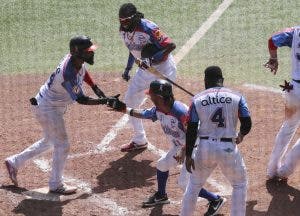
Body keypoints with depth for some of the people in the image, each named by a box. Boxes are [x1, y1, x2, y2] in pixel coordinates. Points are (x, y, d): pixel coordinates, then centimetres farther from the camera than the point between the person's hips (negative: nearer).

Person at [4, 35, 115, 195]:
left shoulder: (75, 58, -11)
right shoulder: (68, 74, -37)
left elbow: (82, 70, 14)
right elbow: (81, 100, -28)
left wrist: (95, 87, 7)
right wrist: (105, 101, -26)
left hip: (54, 106, 10)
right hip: (47, 108, -10)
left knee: (49, 141, 24)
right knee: (62, 145, -2)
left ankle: (14, 162, 35)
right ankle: (55, 185, 13)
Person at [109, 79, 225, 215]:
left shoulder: (180, 111, -34)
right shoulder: (158, 109, -8)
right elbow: (145, 114, 12)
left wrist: (184, 151, -29)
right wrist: (125, 109, 10)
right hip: (178, 147, 9)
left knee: (184, 183, -11)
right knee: (162, 164, 21)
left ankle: (216, 199, 2)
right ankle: (161, 196, 45)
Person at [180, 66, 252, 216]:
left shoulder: (197, 99, 1)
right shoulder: (236, 97, -1)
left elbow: (191, 131, -2)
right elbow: (247, 125, -4)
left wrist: (188, 155, 2)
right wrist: (240, 135, 18)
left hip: (204, 148, 2)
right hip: (228, 148, -1)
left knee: (194, 184, 22)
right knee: (240, 184, 20)